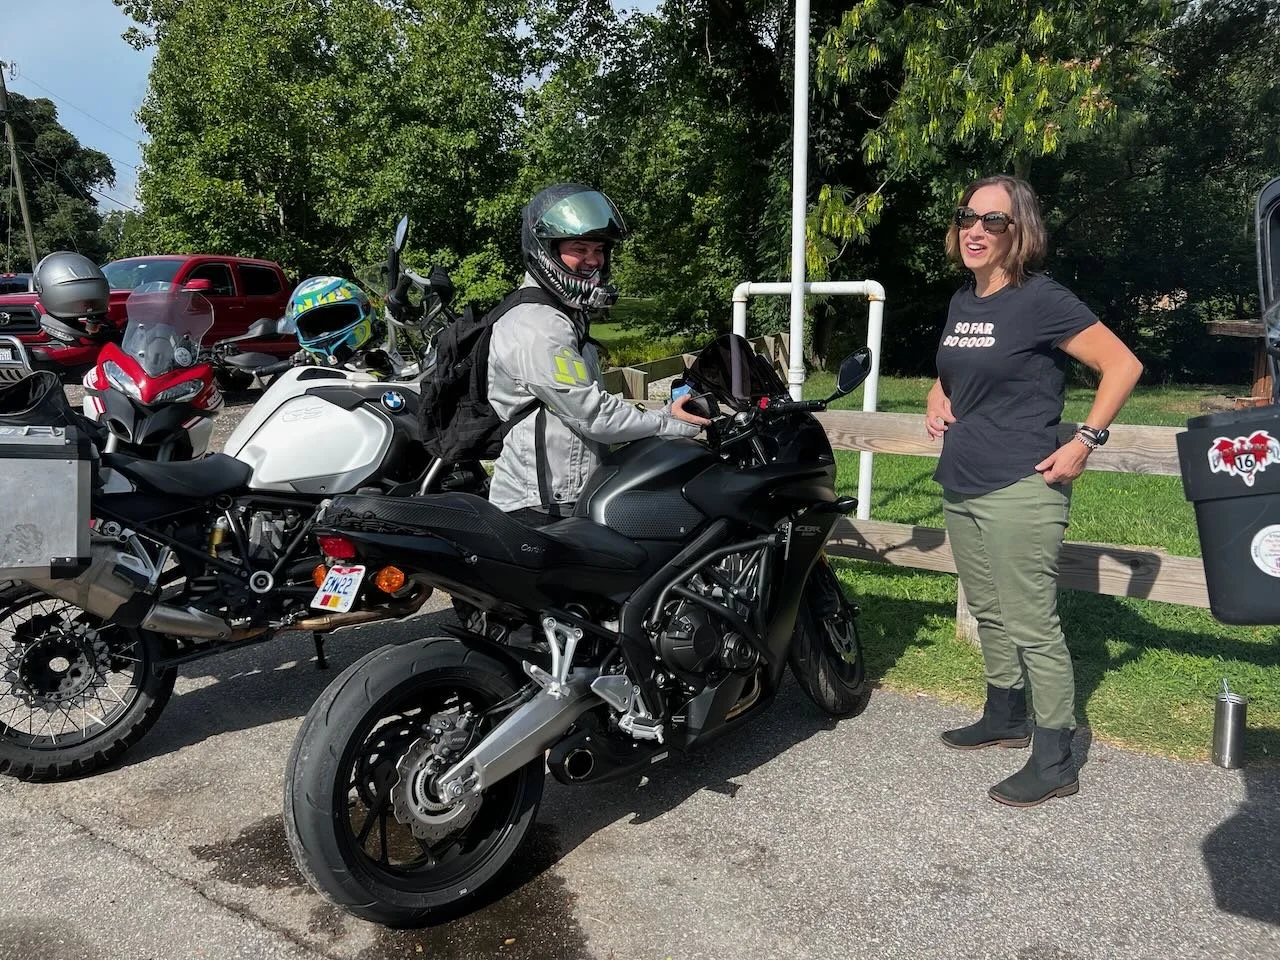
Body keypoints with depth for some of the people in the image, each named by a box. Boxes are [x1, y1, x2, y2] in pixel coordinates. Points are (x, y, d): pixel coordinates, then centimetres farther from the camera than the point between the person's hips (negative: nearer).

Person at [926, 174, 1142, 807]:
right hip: (960, 487, 8)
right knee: (989, 613, 20)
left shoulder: (1041, 301, -11)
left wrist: (1085, 442, -16)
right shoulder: (961, 302, 12)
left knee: (1033, 627, -3)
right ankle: (1005, 718, 37)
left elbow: (1123, 364, -12)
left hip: (1019, 491, -8)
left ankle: (1054, 764, 7)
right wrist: (936, 401, 9)